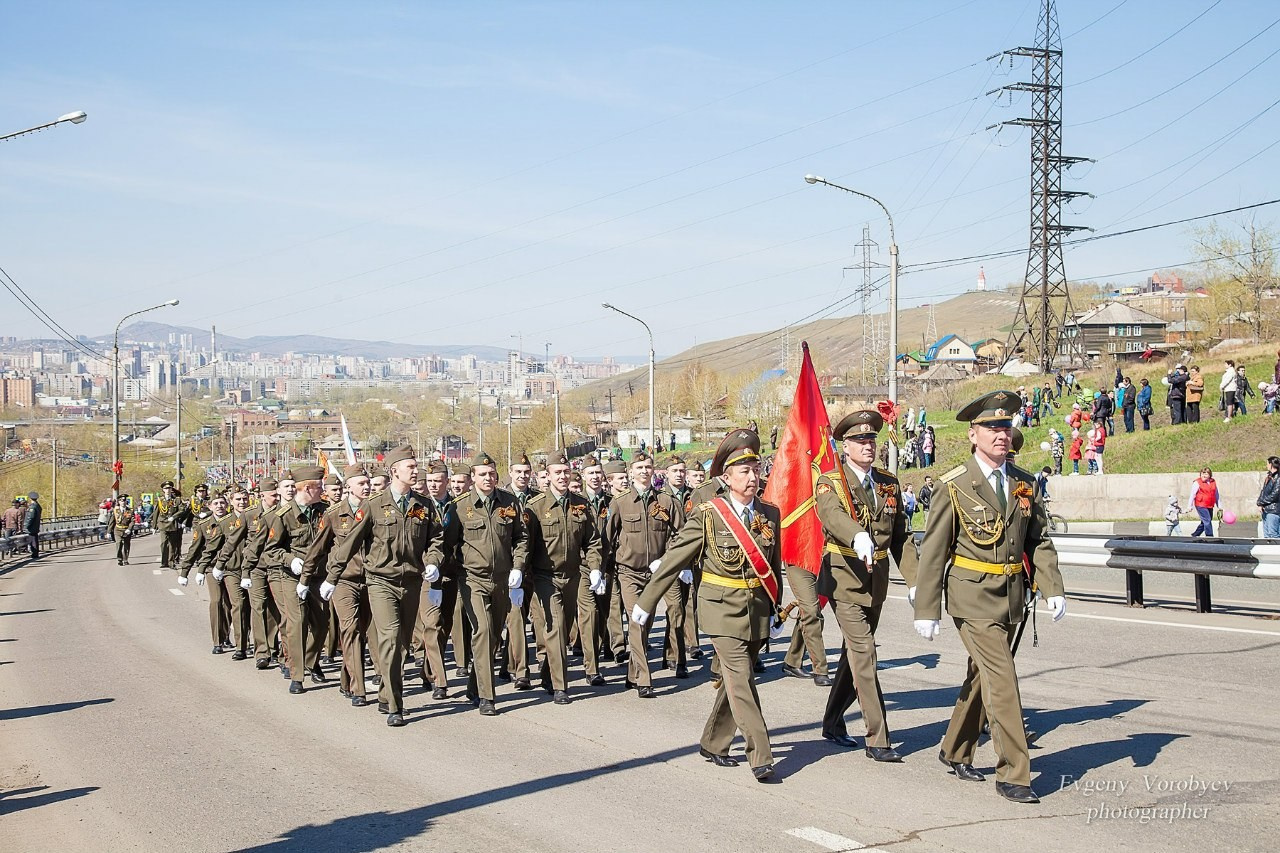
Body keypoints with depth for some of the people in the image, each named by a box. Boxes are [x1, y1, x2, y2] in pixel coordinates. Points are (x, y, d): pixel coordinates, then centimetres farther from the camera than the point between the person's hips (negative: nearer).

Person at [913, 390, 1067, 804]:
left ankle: (955, 751, 34)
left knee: (981, 676, 16)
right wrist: (927, 609, -7)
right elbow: (933, 551, -6)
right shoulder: (954, 486, -8)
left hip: (1011, 595, 6)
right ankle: (1012, 774, -6)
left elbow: (1039, 540, 11)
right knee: (1002, 679, -12)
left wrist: (1053, 588, -3)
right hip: (972, 595, -6)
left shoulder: (1023, 483, 7)